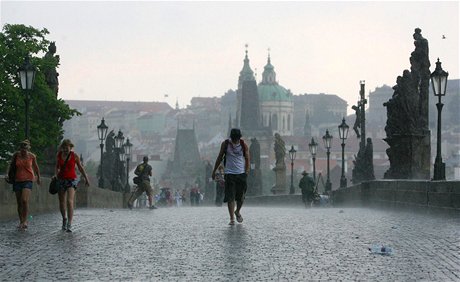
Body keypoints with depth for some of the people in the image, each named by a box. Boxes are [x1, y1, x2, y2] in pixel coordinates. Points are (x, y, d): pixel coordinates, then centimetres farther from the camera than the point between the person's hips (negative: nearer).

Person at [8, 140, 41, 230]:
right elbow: (11, 166, 12)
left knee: (25, 200, -19)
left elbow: (35, 167, 12)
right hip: (17, 180, 2)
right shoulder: (16, 155, -4)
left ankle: (25, 221, -12)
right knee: (19, 202, 5)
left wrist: (38, 177, 23)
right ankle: (21, 221, 15)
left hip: (28, 180, -2)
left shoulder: (32, 156, -5)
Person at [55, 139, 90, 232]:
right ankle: (64, 219, 39)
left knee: (70, 201, -20)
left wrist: (86, 178, 10)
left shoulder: (74, 155, -6)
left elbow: (80, 167, 6)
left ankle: (69, 225, -24)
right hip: (61, 179, 3)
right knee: (62, 203, 10)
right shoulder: (59, 155, 0)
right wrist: (55, 174, -2)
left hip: (72, 180, -3)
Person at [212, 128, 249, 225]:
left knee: (241, 196, 7)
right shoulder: (225, 144, -1)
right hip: (229, 173, -1)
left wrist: (246, 172, -6)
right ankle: (232, 218, -7)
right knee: (230, 197, -9)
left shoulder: (243, 144, -1)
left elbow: (247, 159, 4)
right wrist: (214, 171, 10)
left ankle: (238, 212, 35)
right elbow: (220, 158, 8)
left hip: (241, 173, 1)